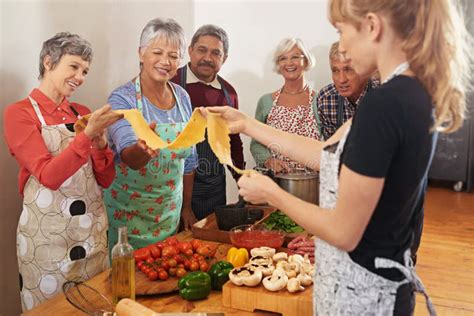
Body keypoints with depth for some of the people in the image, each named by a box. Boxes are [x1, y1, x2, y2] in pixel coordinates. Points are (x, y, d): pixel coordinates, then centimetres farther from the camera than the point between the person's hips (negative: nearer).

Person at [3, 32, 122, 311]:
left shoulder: (83, 114, 7)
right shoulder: (19, 113, -7)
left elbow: (105, 180, 4)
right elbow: (49, 175, -19)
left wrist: (100, 143, -13)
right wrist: (88, 134, -28)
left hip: (92, 230, 5)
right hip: (47, 234, -4)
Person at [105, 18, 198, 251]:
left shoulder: (182, 97, 0)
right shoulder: (122, 99, -15)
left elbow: (188, 158, 8)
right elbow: (128, 157, -28)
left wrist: (187, 207, 11)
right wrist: (142, 150, -50)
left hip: (170, 212, 5)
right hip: (128, 214, -5)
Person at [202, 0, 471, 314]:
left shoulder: (384, 103, -27)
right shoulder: (416, 93, 1)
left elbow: (344, 233, -23)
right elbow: (327, 155, 7)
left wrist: (270, 192, -10)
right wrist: (247, 125, 10)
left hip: (360, 287, -8)